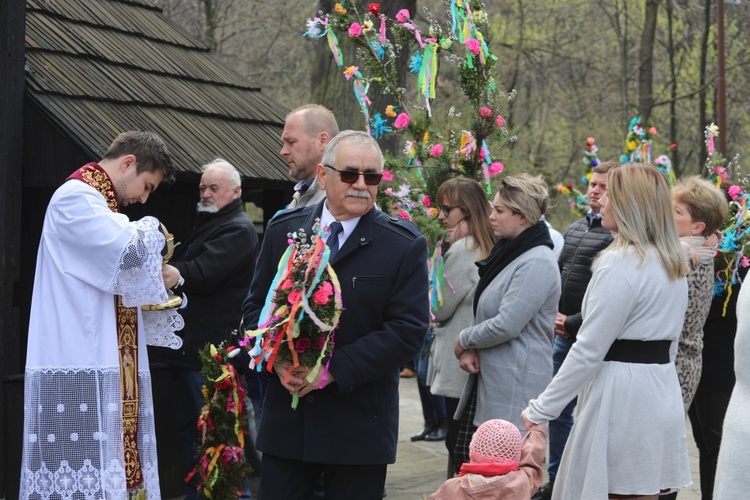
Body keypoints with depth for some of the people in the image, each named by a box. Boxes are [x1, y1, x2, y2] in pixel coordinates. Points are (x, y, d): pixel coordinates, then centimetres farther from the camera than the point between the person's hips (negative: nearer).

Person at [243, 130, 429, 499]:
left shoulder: (405, 245, -4)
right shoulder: (283, 230, 7)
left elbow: (408, 329, -10)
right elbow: (256, 305, 11)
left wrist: (333, 369, -17)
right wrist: (276, 358, -9)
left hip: (360, 424, -2)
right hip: (286, 417, 3)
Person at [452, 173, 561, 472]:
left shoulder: (537, 263, -17)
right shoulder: (507, 252, 14)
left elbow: (506, 324, -22)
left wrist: (464, 340, -5)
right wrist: (469, 350, 2)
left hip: (514, 386, -10)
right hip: (487, 378, 10)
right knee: (465, 463, 10)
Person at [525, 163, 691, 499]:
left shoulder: (621, 264, -16)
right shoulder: (672, 263, 12)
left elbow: (588, 351, -18)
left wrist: (540, 410, -15)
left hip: (621, 399, -9)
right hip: (660, 393, 9)